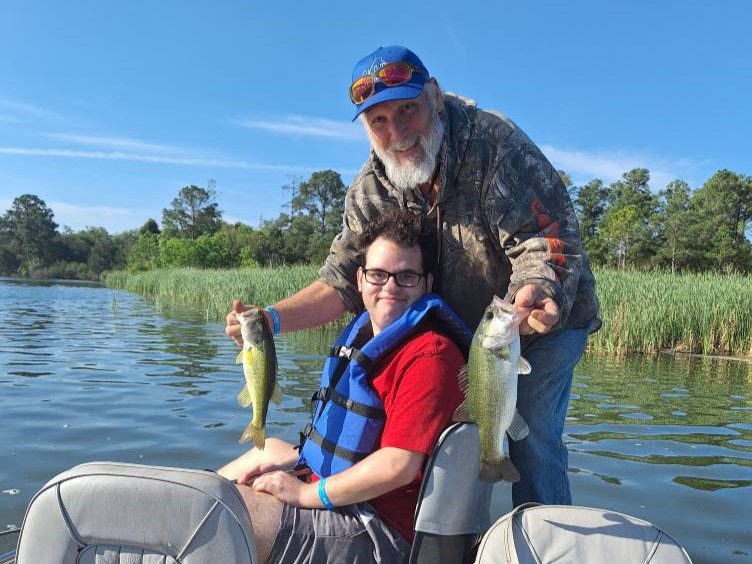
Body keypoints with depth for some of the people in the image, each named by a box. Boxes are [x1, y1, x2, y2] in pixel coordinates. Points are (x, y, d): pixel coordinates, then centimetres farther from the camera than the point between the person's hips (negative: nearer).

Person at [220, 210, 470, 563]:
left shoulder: (429, 354, -20)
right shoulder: (365, 333, 11)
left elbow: (398, 465, -26)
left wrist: (306, 493, -19)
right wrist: (288, 461, 11)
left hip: (382, 534, -10)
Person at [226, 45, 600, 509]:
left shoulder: (494, 142, -27)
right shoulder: (372, 191, -12)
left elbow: (543, 243, -32)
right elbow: (343, 283, -12)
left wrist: (535, 293, -54)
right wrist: (273, 319, -27)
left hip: (546, 321, -4)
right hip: (465, 332, 5)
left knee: (533, 444, -10)